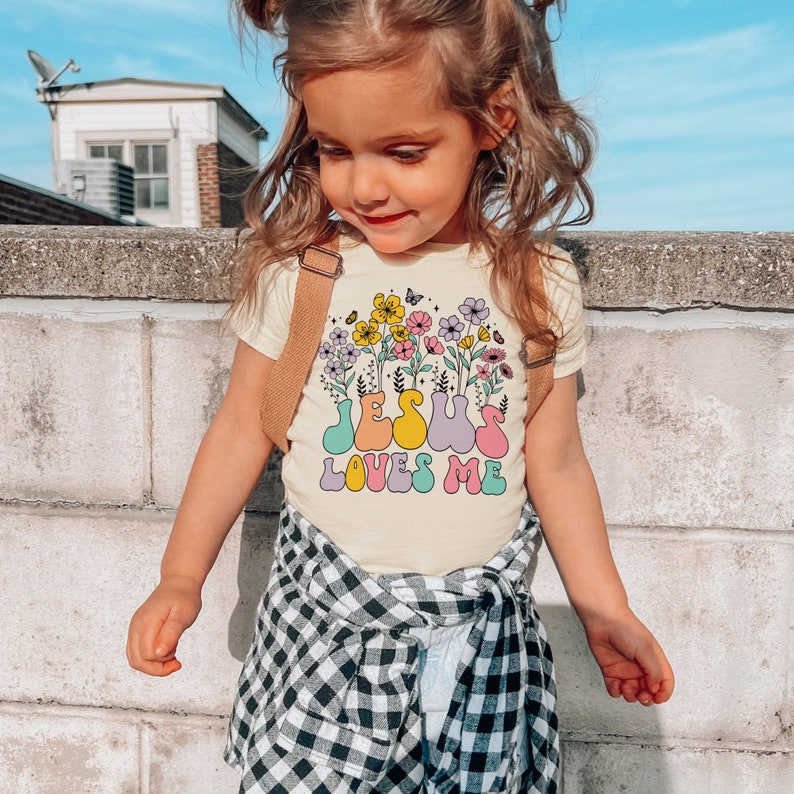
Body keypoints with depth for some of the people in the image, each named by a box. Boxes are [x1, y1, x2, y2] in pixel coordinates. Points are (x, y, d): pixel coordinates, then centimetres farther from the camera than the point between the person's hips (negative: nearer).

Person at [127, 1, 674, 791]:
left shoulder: (538, 287, -7)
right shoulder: (293, 273, -9)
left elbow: (556, 464, 2)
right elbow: (243, 428, 1)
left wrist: (604, 612, 6)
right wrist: (180, 579, 4)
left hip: (484, 634, 1)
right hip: (328, 623, 0)